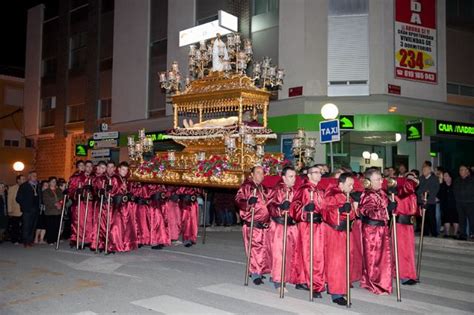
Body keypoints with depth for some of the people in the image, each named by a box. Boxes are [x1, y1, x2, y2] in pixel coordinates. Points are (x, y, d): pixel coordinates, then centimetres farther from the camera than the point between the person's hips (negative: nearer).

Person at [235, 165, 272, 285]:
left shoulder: (263, 188, 18)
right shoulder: (246, 186, -5)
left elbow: (268, 202, 26)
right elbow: (238, 200, -17)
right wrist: (248, 202, -36)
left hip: (264, 224, 7)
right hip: (252, 223, -7)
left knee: (263, 248, 11)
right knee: (255, 248, -9)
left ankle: (257, 271, 24)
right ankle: (255, 274, -1)